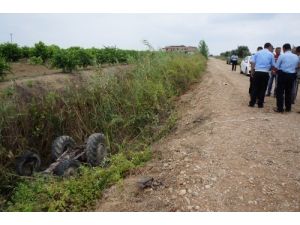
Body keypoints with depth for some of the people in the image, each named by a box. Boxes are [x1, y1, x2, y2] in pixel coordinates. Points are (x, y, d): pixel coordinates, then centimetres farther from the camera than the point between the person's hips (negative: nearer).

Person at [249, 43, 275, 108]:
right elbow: (273, 66, 6)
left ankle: (252, 103, 7)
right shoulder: (271, 54, 5)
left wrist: (252, 72, 5)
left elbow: (252, 63, 2)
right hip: (265, 73, -1)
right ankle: (260, 104, 10)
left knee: (255, 88, 6)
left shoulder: (257, 53, 8)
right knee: (262, 89, 6)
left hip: (257, 72, 1)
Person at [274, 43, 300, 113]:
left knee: (280, 92, 1)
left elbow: (277, 67, -7)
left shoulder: (282, 56, -11)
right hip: (292, 75, 5)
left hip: (283, 75, -5)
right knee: (289, 92, 14)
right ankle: (288, 108, 22)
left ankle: (280, 109, 0)